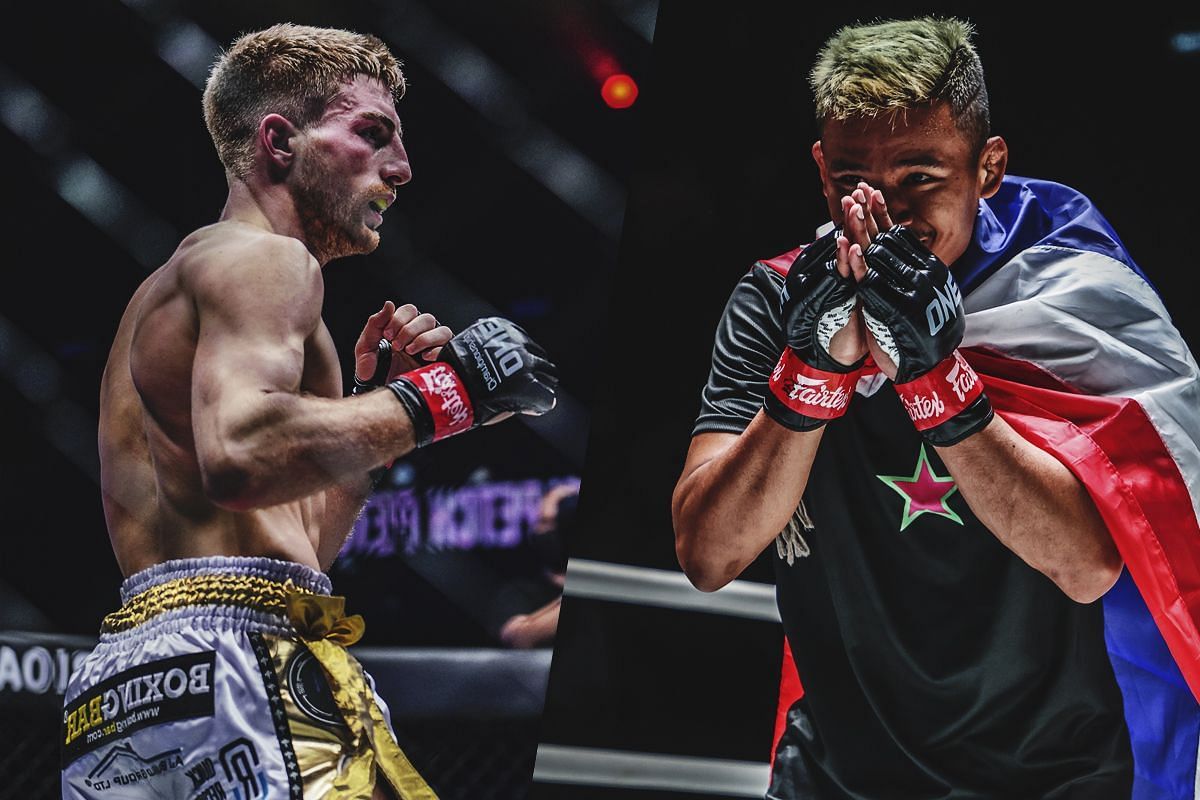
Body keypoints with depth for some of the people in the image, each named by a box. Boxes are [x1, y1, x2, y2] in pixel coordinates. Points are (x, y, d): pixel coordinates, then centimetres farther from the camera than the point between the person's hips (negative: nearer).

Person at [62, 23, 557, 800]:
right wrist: (436, 395, -14)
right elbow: (239, 457, -24)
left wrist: (375, 396, 19)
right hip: (231, 658, -10)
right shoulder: (265, 258, -2)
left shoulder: (174, 286, 29)